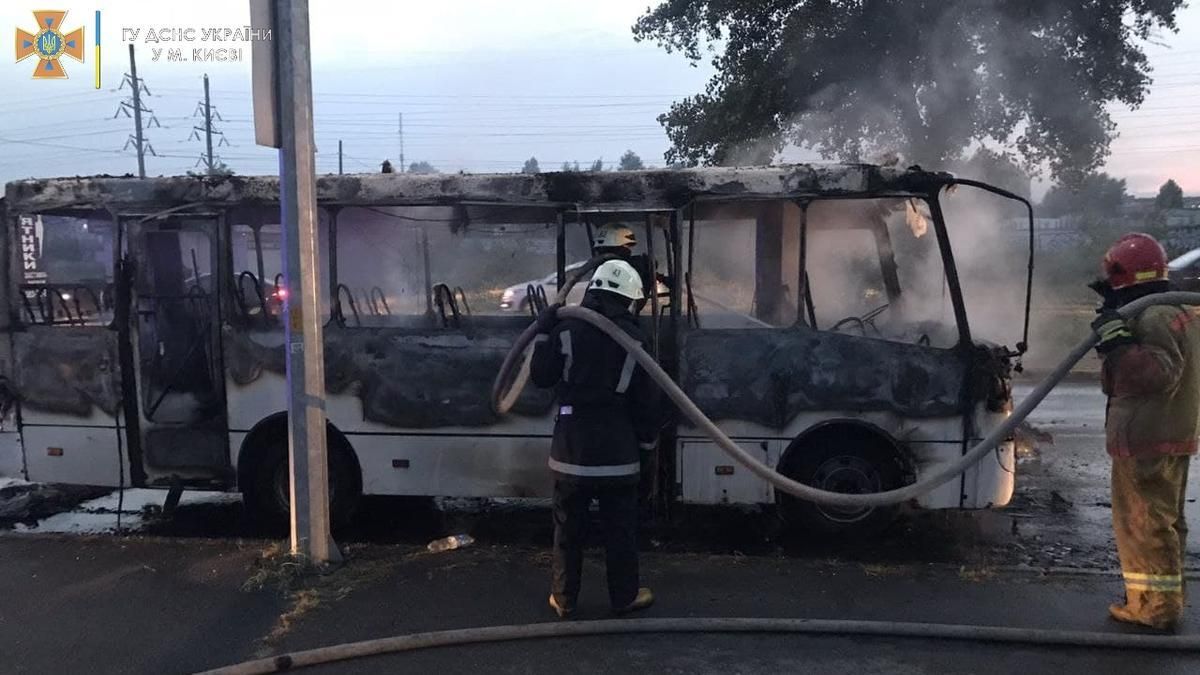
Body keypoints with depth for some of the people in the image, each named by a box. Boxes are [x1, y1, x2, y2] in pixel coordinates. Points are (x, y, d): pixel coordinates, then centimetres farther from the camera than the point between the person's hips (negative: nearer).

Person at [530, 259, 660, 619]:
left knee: (569, 527, 11)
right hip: (616, 446, 0)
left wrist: (543, 333, 6)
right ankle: (624, 596, 21)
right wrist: (647, 438, 13)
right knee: (620, 527, 11)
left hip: (572, 444, 1)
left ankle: (564, 599, 19)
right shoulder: (634, 338, -2)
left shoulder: (565, 330, -4)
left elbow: (541, 377, 0)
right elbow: (646, 398, 1)